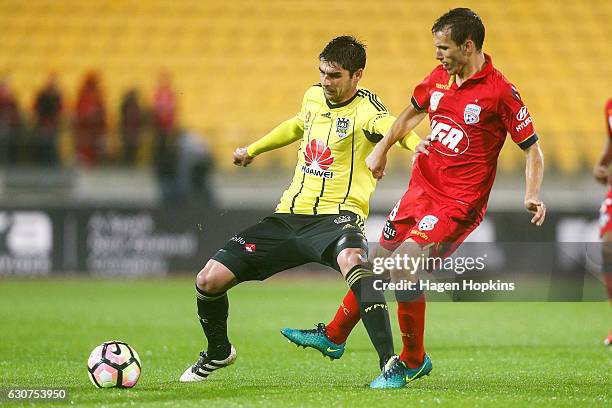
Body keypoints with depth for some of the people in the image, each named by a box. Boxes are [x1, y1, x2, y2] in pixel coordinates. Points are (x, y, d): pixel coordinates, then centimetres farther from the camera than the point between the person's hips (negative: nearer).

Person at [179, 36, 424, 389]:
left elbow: (390, 125, -38)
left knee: (351, 259, -43)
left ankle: (390, 363, -42)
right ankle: (219, 352, 32)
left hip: (335, 216, -7)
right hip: (289, 215, 7)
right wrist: (254, 149, 44)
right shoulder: (314, 97, 9)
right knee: (209, 281, 1)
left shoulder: (364, 108, -13)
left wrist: (416, 144, -60)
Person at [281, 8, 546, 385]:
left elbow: (532, 148, -10)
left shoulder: (500, 92, -15)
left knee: (403, 267, -20)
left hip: (458, 203, -7)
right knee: (377, 263, 15)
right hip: (420, 189, 7)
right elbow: (413, 112, 26)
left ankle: (414, 361, -3)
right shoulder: (439, 77, 5)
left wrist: (533, 195, -23)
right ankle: (334, 337, 33)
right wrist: (382, 148, 21)